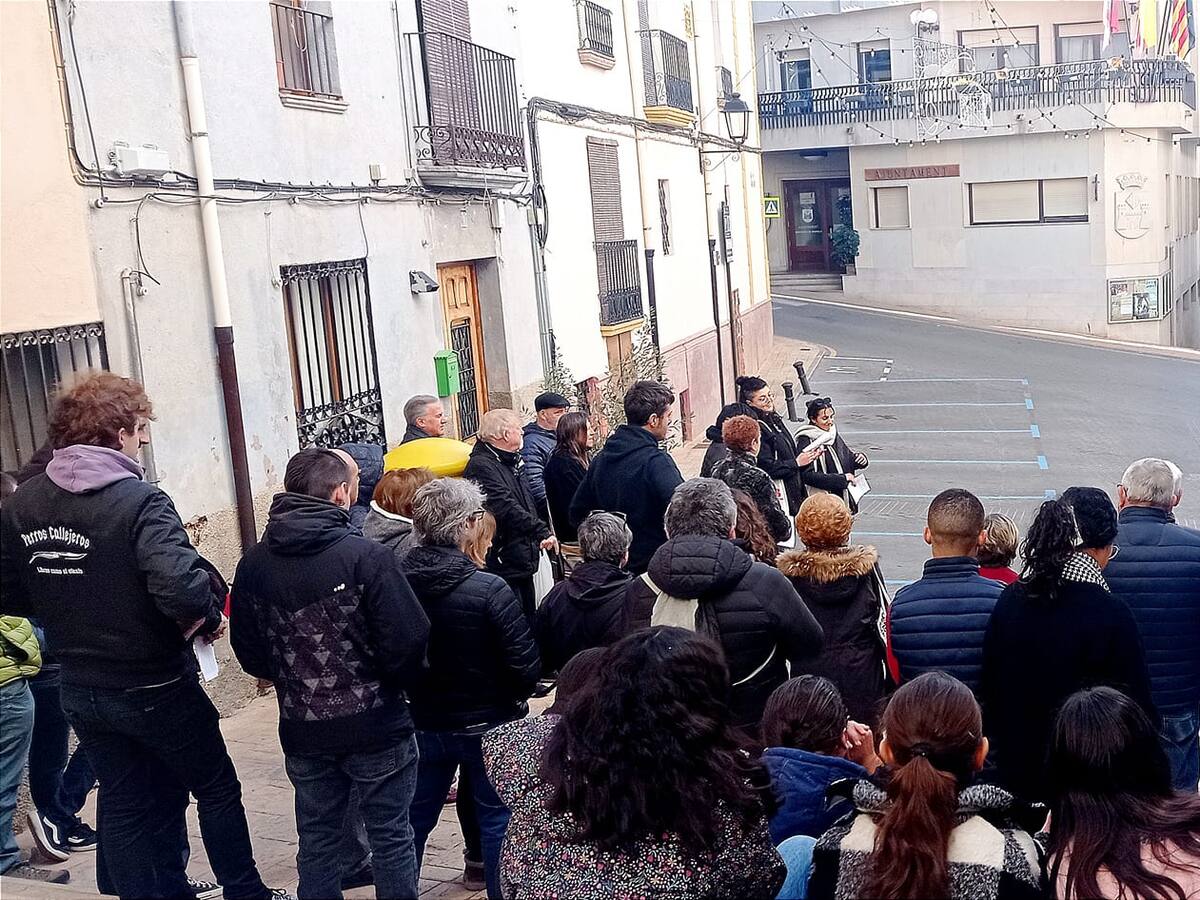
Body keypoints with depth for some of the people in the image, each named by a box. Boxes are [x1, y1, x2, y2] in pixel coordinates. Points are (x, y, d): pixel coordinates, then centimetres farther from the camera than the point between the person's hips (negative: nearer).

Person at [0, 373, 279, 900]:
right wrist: (209, 617, -16)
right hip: (156, 689, -5)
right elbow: (181, 587, -36)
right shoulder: (139, 501, -23)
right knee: (217, 789, 16)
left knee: (123, 805, 18)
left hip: (80, 692, 6)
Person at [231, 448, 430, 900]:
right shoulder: (366, 556, -18)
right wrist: (394, 683, 2)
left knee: (316, 839, 19)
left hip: (303, 729, 4)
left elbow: (248, 652, 3)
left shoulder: (254, 564, -4)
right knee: (390, 837, 11)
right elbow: (408, 640, -19)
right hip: (375, 726, -4)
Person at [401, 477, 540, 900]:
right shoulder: (490, 590, -25)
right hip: (487, 725, -4)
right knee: (496, 818, 14)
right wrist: (516, 697, 0)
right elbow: (525, 665, -21)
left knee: (416, 817, 22)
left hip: (425, 723, 4)